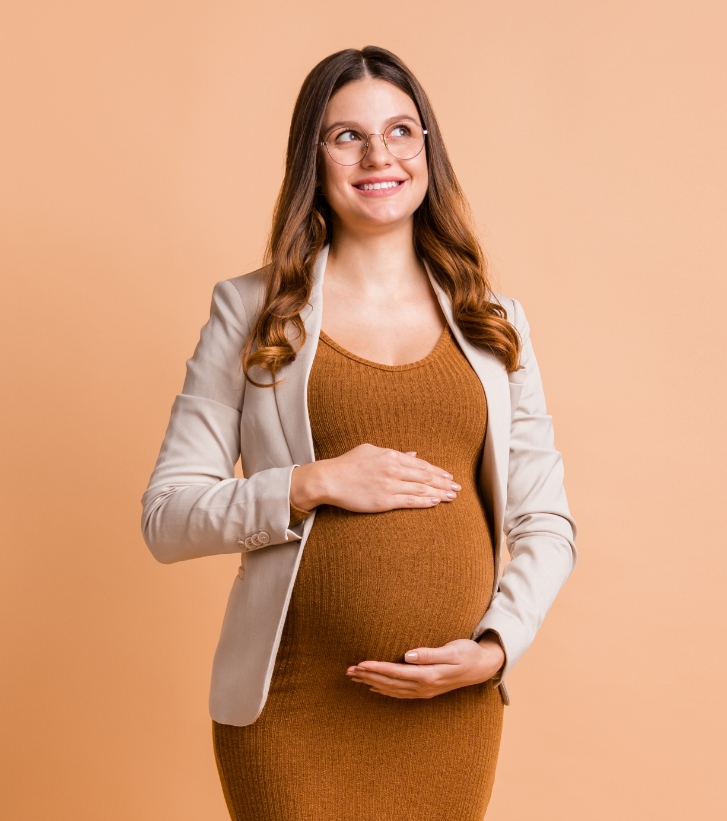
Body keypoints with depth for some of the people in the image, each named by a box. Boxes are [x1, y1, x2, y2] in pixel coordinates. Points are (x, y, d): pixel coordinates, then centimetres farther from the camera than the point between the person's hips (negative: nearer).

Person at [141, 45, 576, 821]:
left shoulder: (493, 322, 8)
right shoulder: (251, 311, 2)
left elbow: (545, 523, 7)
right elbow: (166, 516, -1)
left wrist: (493, 648, -8)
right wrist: (312, 484, -14)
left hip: (454, 706, 3)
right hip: (294, 710, -2)